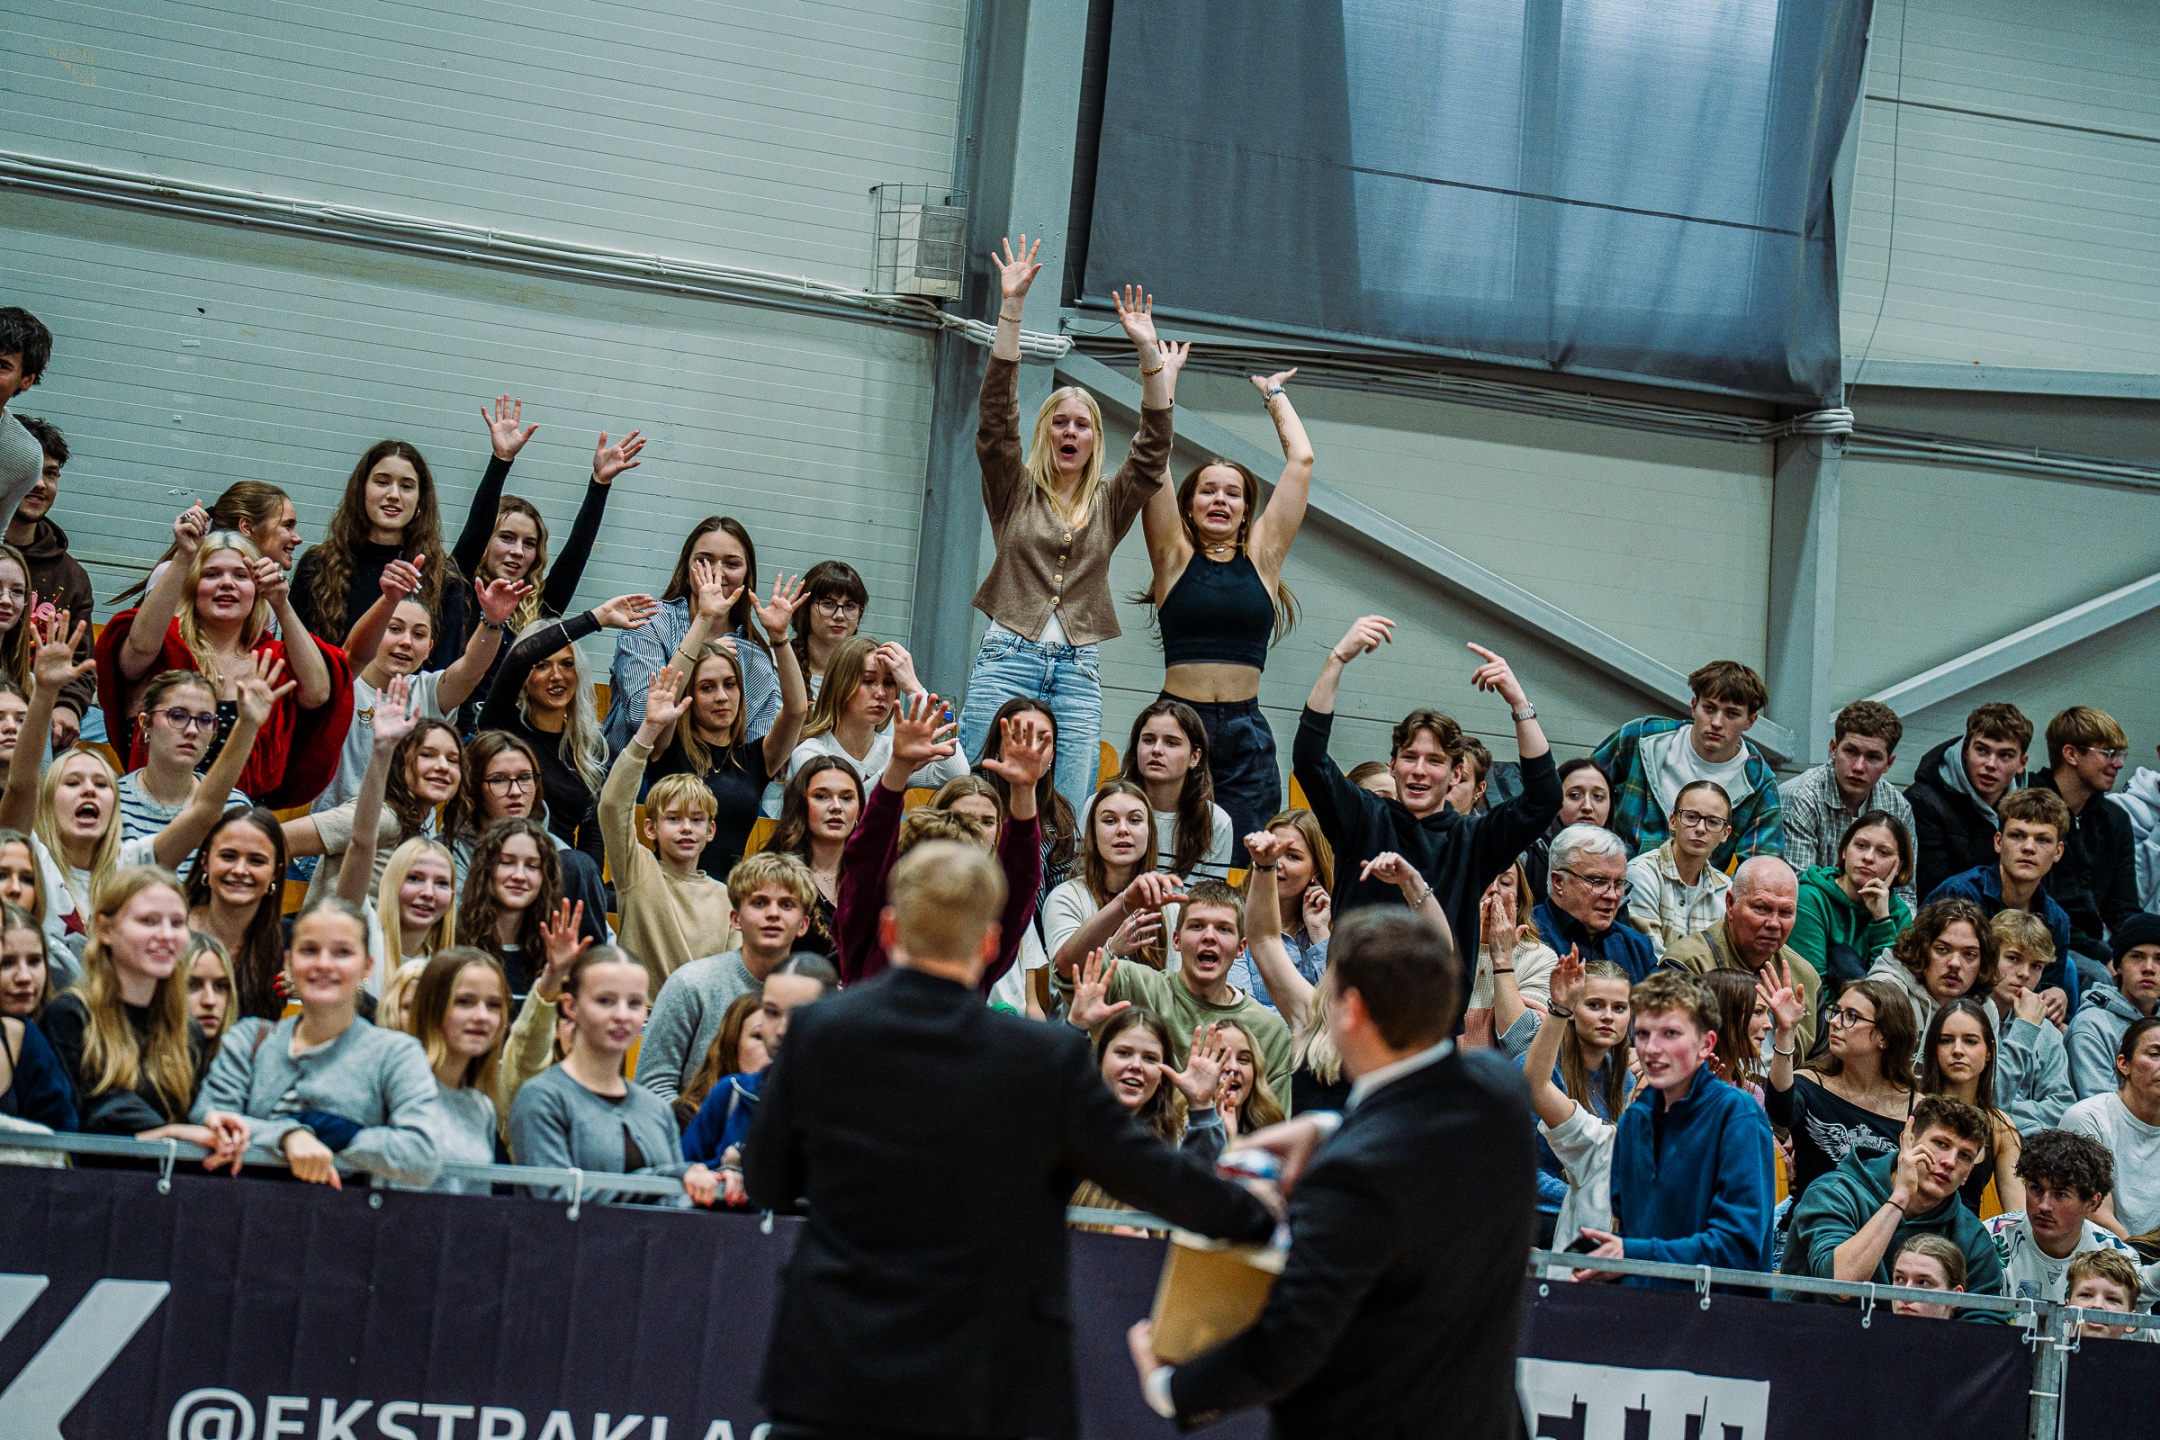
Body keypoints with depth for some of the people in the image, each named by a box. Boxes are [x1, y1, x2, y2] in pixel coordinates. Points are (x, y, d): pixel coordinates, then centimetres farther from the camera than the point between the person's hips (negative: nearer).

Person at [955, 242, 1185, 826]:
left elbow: (1153, 448, 6)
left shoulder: (1110, 503, 16)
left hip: (1078, 673, 2)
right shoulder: (1014, 490, 10)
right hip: (1008, 660, -2)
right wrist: (1011, 309, -7)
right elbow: (996, 412, 1)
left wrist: (1149, 352, -2)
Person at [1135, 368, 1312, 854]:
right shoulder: (1175, 555, 8)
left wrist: (1274, 393, 23)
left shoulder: (1262, 556, 12)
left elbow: (1301, 459, 12)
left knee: (1240, 866, -4)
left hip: (1245, 732, 2)